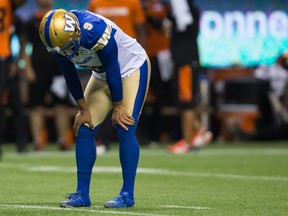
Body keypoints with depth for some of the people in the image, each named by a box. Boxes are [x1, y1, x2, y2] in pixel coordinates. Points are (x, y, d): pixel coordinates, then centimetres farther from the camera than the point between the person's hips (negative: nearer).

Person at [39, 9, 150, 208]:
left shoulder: (94, 31, -38)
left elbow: (113, 70, -26)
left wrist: (118, 107, -15)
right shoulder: (59, 39, -17)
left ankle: (128, 194, -10)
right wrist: (84, 110, 0)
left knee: (125, 129, -16)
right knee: (84, 129, -1)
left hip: (132, 67, -7)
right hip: (102, 75, 7)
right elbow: (70, 77, -2)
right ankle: (82, 194, 3)